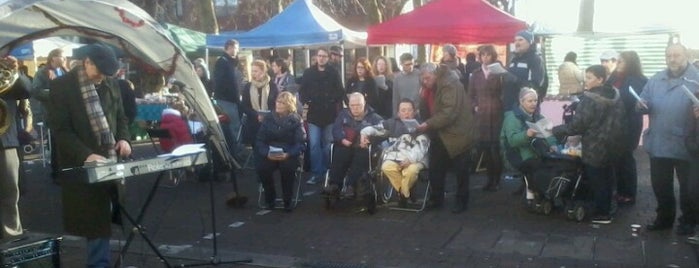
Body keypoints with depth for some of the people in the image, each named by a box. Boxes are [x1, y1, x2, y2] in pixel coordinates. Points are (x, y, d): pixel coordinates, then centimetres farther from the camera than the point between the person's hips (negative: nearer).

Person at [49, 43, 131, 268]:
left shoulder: (111, 84, 11)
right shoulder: (61, 86, -6)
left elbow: (121, 117, 20)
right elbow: (61, 130, -12)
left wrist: (123, 139, -1)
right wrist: (86, 155, -24)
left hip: (112, 162, 5)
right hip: (83, 167, -5)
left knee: (103, 220, 7)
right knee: (96, 222, -2)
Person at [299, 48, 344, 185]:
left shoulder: (333, 73, 1)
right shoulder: (308, 72, 4)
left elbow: (340, 91, 0)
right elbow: (302, 90, 4)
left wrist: (335, 103, -10)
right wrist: (306, 102, -10)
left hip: (329, 114, 0)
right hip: (314, 114, 0)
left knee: (327, 144, 10)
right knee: (314, 144, -5)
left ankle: (326, 171, 21)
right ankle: (317, 173, 0)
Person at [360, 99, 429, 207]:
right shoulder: (393, 123, 21)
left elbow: (421, 146, -4)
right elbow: (376, 128, 17)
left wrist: (410, 159, -22)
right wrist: (365, 133, -7)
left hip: (415, 159, -2)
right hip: (394, 157, 2)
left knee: (411, 170, -36)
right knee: (387, 167, -32)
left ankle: (403, 193, -6)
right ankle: (406, 194, -12)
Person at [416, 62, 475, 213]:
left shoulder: (450, 85, -20)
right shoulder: (430, 89, 8)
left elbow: (449, 113, -29)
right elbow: (426, 111, 15)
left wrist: (428, 125, -29)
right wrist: (425, 126, -1)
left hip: (457, 134, -8)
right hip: (440, 136, 8)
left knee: (461, 171, 4)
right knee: (435, 169, 8)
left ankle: (461, 202, 17)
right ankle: (436, 199, 21)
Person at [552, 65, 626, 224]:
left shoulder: (590, 99, -21)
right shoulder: (615, 96, 4)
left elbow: (576, 125, -21)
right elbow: (617, 121, 13)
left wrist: (555, 130, -12)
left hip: (595, 149, -8)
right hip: (612, 146, 8)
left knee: (597, 181, 4)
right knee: (607, 179, 18)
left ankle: (602, 214, 11)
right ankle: (606, 210, 28)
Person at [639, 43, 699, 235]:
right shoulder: (655, 80, 11)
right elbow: (645, 102, 12)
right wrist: (642, 105, -11)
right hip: (658, 143, 5)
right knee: (660, 184, 15)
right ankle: (664, 217, 31)